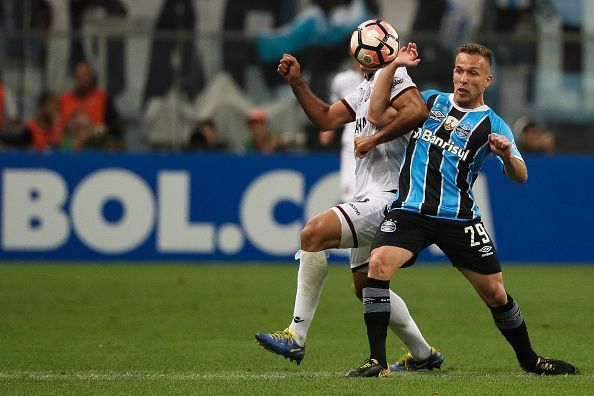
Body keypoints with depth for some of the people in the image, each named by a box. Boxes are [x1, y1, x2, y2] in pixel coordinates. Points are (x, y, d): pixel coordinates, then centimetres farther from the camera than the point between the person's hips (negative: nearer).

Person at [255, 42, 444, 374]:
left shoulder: (390, 75, -9)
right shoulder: (366, 87, 22)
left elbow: (418, 111, -26)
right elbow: (326, 119, 19)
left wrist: (375, 138, -20)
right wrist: (297, 83, 10)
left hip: (387, 197, -11)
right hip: (371, 200, 11)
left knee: (315, 232, -24)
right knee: (366, 285, 19)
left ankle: (296, 337, -25)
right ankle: (424, 355, 30)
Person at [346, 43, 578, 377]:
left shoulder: (492, 125, 2)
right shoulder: (429, 101, 13)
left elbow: (520, 177, -9)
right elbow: (377, 112, 11)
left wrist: (507, 156, -32)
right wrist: (393, 65, 3)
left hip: (459, 217, -1)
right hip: (410, 211, 1)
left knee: (495, 292, 2)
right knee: (379, 264, -25)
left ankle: (529, 359, 27)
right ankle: (376, 361, -22)